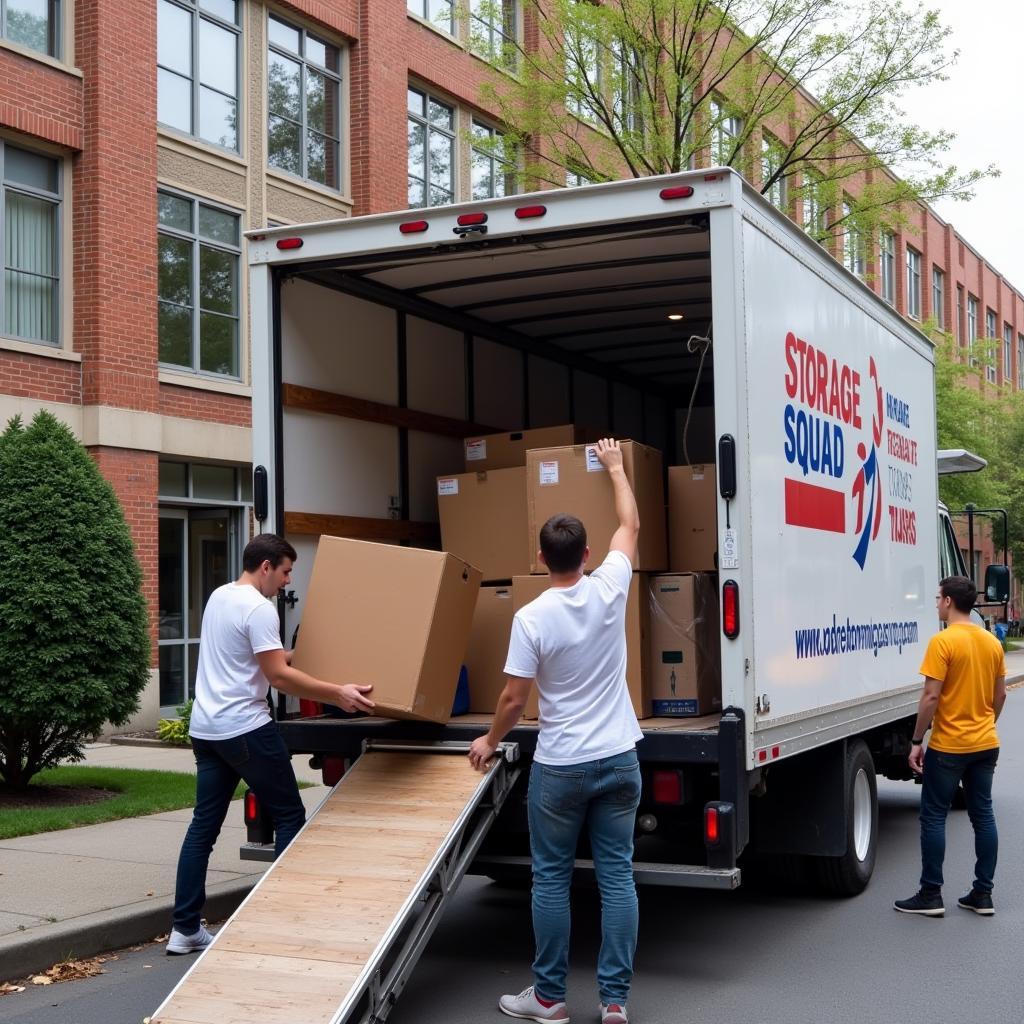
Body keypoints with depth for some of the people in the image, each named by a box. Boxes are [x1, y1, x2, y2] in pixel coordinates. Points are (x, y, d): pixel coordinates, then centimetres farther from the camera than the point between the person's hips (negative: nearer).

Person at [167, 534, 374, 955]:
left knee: (204, 823, 10)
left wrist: (294, 654, 40)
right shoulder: (259, 608, -15)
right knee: (289, 816, 3)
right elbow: (278, 675, -21)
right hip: (245, 730, -9)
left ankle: (185, 929, 11)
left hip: (205, 729, 9)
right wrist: (338, 693, -24)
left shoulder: (219, 596, 15)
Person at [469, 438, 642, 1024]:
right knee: (617, 875, 6)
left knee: (552, 878, 7)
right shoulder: (609, 590, -5)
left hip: (560, 766, -3)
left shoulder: (532, 617, -12)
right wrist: (615, 466, 26)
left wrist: (490, 741, 10)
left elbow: (515, 698, -9)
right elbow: (631, 524, 13)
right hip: (619, 759, 3)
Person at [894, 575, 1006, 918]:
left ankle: (931, 896, 5)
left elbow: (931, 697, -18)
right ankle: (983, 894, 15)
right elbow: (1000, 694, 13)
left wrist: (916, 741, -11)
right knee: (983, 815, 11)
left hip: (948, 746, -7)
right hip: (986, 744, 7)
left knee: (933, 817, 2)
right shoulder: (992, 642, 5)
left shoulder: (942, 642, -16)